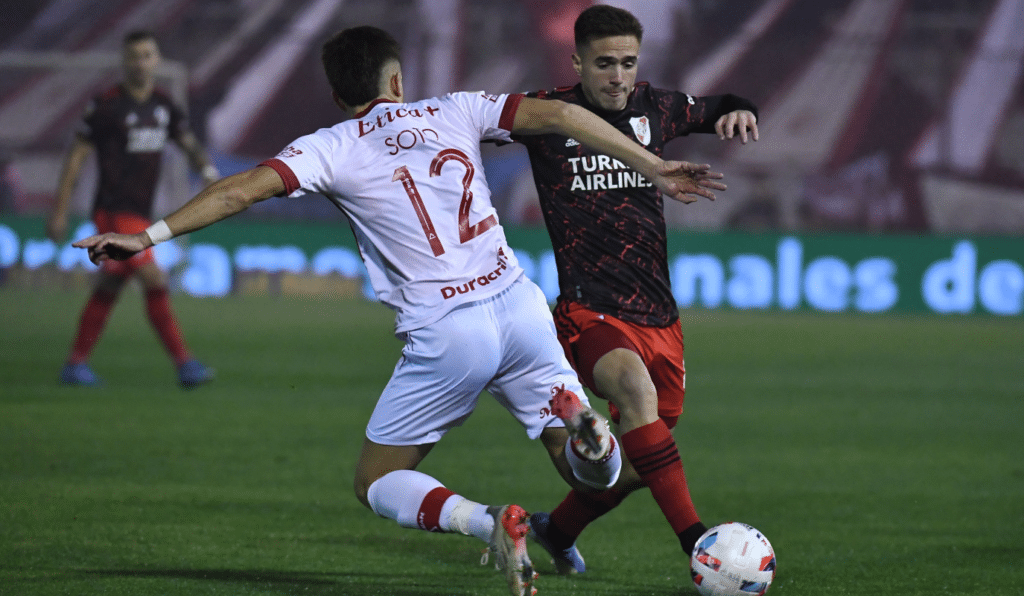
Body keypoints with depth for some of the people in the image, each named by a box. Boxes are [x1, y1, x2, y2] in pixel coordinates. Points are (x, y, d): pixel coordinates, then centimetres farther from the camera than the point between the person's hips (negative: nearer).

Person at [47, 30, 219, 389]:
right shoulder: (107, 105, -10)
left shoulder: (162, 104, 9)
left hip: (139, 216, 8)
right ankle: (184, 364, -14)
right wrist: (60, 212, -9)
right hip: (115, 212, -8)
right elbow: (77, 155, -7)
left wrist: (207, 168, -15)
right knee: (155, 282, -14)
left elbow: (188, 142, 9)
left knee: (110, 286, 13)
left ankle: (75, 365, 22)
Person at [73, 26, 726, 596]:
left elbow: (246, 187, -7)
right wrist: (653, 167, 12)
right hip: (519, 306, 3)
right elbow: (558, 115, 6)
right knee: (595, 475, 14)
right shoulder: (453, 112, 12)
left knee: (377, 482, 14)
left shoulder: (334, 148, 3)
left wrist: (151, 234, -6)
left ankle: (490, 521, -15)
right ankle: (575, 422, -23)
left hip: (446, 336, -3)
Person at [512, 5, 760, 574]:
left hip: (658, 315, 5)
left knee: (636, 465, 13)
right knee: (636, 387, -36)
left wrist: (739, 112, 0)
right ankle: (696, 543, -41)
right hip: (589, 310, -5)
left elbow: (715, 111, 23)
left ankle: (557, 530, 44)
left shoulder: (654, 109, 7)